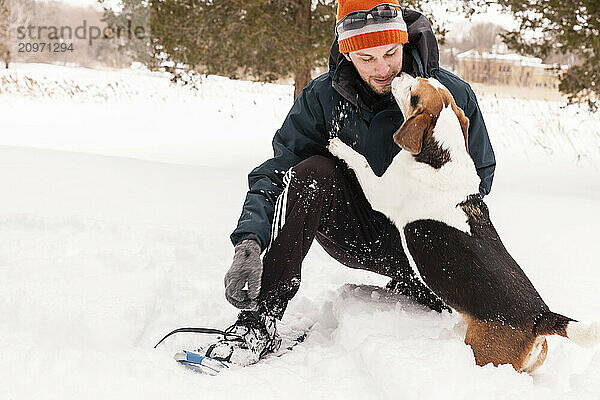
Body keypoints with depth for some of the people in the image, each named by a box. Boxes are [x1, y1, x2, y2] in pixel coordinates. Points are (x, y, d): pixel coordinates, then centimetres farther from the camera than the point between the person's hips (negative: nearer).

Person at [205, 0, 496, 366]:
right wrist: (249, 243, -33)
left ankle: (406, 288, 13)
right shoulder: (322, 98, -12)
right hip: (353, 233, 0)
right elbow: (275, 174, -15)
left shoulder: (454, 95, -12)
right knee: (313, 173, -30)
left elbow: (479, 174, -1)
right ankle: (260, 320, -29)